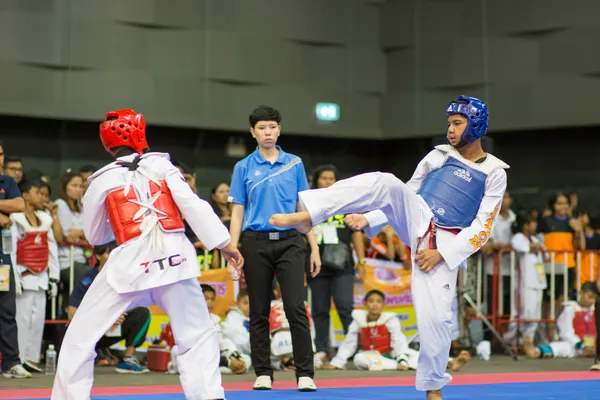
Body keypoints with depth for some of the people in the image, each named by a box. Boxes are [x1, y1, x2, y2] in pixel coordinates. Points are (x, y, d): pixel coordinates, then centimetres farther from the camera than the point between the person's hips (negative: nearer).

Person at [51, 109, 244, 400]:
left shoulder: (102, 181, 7)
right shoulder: (161, 165, 8)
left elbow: (94, 236, 18)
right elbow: (193, 206, 1)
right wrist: (224, 244, 2)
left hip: (131, 264, -1)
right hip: (174, 258, 1)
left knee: (81, 336, 10)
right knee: (198, 335, 13)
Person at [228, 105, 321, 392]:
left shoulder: (295, 164, 7)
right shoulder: (244, 168, 5)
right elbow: (237, 213, 6)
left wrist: (315, 248, 4)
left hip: (289, 242, 0)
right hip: (255, 243, 0)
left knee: (296, 308, -9)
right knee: (259, 312, 6)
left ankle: (305, 374, -6)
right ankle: (263, 374, 14)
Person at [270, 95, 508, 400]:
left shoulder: (494, 174, 1)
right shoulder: (439, 155, 10)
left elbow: (483, 226, -4)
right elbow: (403, 195, 16)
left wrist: (441, 253, -13)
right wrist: (367, 218, 2)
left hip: (443, 246, -2)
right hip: (416, 222, 2)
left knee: (436, 317, -10)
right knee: (384, 183, -26)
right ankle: (306, 215, -34)